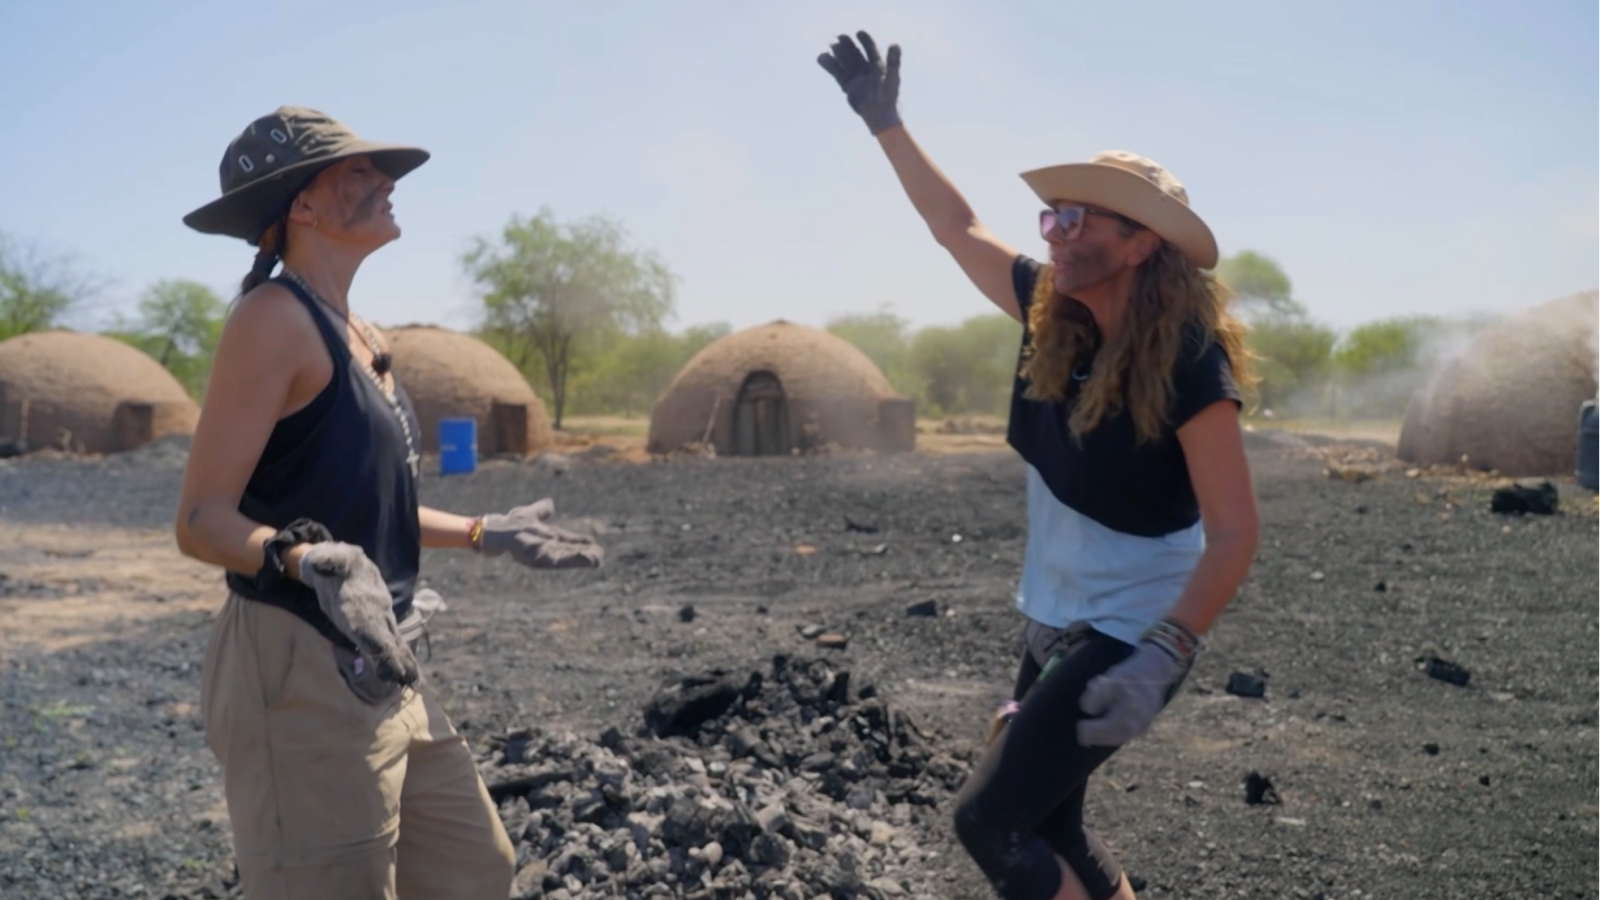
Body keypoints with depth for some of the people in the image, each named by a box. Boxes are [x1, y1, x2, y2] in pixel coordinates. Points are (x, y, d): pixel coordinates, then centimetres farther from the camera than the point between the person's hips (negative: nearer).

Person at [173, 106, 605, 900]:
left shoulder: (361, 337, 13)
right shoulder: (274, 316, -13)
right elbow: (202, 519, -18)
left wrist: (486, 534, 24)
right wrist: (313, 562, -34)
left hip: (381, 667, 9)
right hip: (297, 670, -9)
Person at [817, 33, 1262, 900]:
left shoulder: (1186, 361, -23)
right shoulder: (1054, 314, -4)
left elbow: (1233, 534, -23)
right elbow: (959, 227, 10)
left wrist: (1158, 664, -31)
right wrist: (886, 121, 7)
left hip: (1128, 638, -8)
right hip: (1053, 626, 8)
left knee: (989, 821, -9)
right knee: (1047, 827, 18)